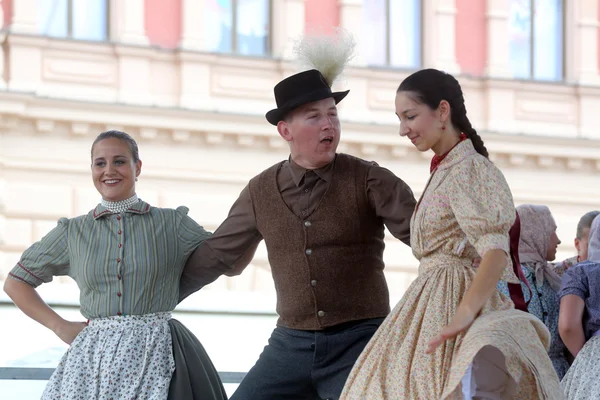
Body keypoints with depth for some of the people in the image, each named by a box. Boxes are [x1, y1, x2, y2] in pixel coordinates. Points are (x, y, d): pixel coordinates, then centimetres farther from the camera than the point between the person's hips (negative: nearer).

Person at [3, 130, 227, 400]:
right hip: (93, 357, 2)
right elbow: (15, 283, 16)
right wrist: (60, 326, 7)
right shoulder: (73, 232, 9)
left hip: (155, 356, -2)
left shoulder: (172, 223, 5)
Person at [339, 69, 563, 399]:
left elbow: (496, 254, -23)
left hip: (452, 304, -9)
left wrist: (464, 314, -35)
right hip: (430, 307, 9)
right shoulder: (443, 171, 16)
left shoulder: (468, 170, -12)